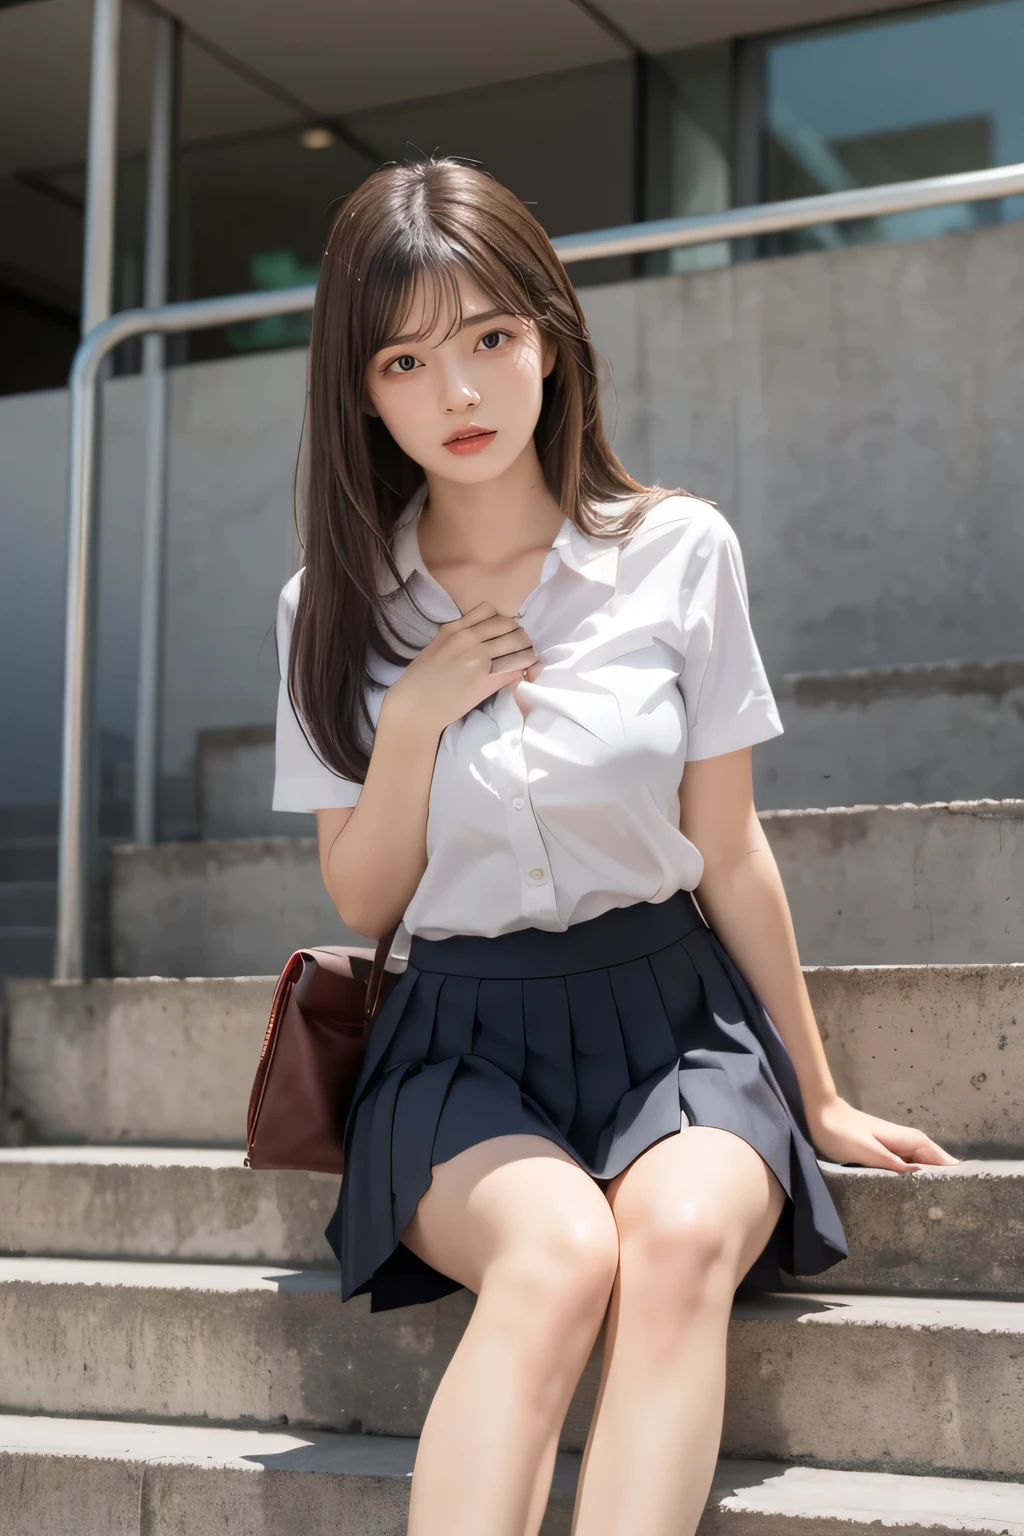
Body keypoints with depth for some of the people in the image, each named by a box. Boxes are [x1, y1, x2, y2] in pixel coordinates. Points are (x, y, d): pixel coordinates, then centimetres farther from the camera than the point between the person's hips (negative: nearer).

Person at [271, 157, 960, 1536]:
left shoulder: (679, 550, -1)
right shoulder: (337, 608, 3)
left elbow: (729, 852, 5)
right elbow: (363, 905, 6)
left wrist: (817, 1096, 10)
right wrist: (413, 717, -10)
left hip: (670, 1014, 0)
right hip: (462, 1034, 0)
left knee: (683, 1234, -35)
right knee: (560, 1252, -34)